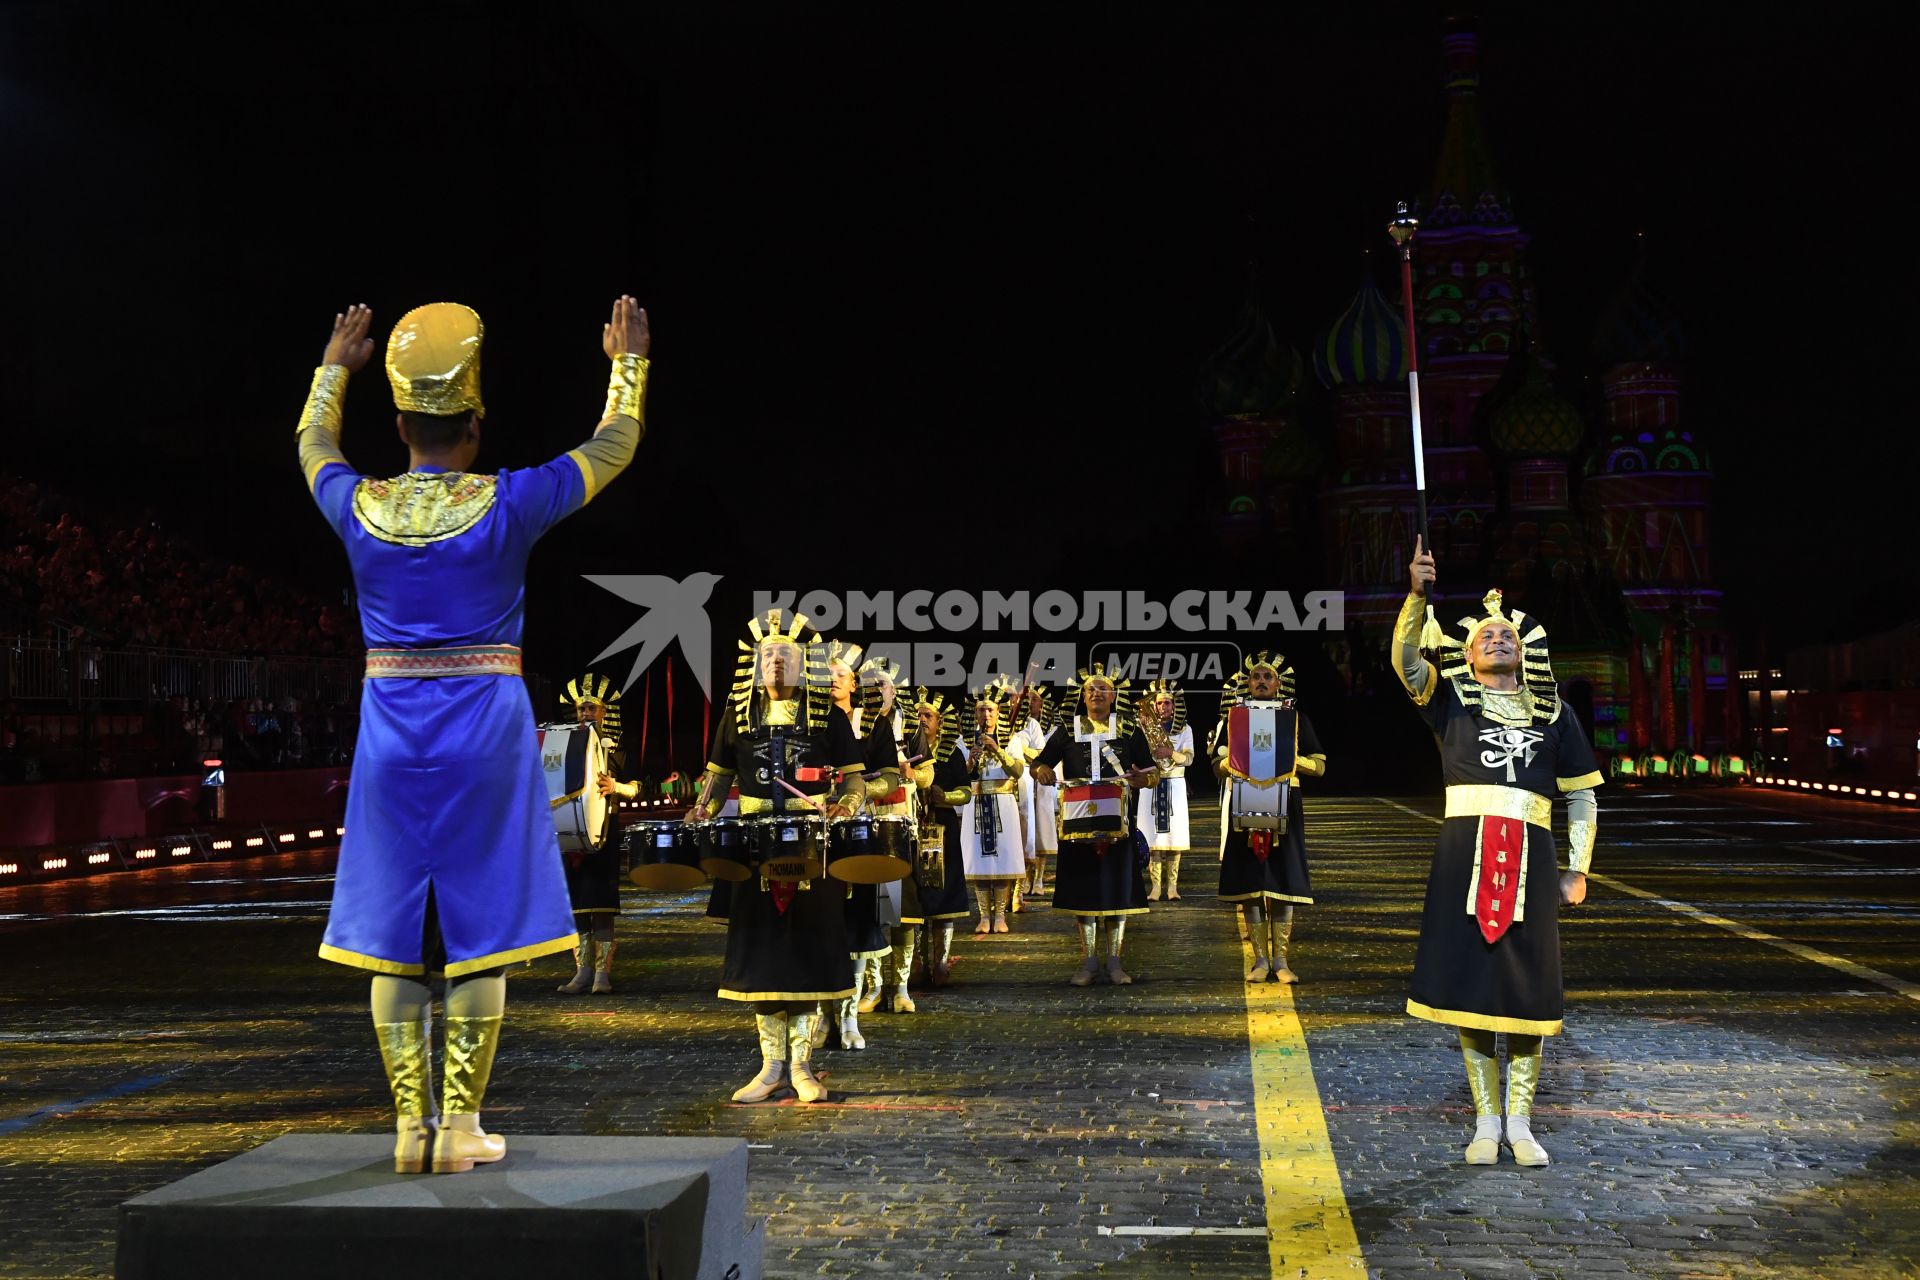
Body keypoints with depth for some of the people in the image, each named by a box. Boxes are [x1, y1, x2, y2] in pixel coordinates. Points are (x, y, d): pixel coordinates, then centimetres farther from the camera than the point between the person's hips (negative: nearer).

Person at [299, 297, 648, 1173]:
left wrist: (334, 367, 41)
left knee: (394, 933, 9)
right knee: (478, 931, 3)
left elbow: (312, 445, 25)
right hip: (486, 730, -3)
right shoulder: (508, 506, -8)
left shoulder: (361, 509, 0)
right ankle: (460, 1129, 7)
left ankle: (410, 1129, 14)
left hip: (390, 731, 3)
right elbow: (615, 445, 6)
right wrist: (628, 362, 22)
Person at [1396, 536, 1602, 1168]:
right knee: (1470, 982, 1)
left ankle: (1520, 1124, 14)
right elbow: (1406, 658, -9)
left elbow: (1582, 795, 17)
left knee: (1528, 992, 3)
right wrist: (1418, 594, -22)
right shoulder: (1451, 699, 10)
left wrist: (1578, 868, 9)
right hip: (1465, 848, -1)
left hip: (1530, 853, 2)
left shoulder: (1553, 711, 15)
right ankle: (1486, 1122, 12)